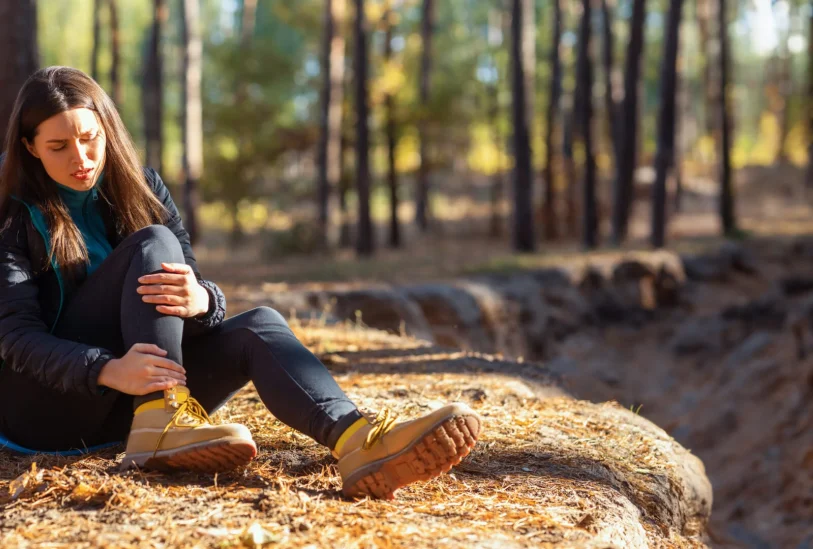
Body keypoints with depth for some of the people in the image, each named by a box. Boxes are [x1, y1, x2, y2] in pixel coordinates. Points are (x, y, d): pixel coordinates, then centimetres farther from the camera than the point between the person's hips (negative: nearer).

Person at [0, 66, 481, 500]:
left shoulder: (142, 189, 6)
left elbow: (191, 288, -3)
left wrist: (200, 301, -30)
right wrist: (108, 371, -37)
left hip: (133, 398, 4)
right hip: (45, 399, -4)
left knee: (258, 325, -24)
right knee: (153, 243, -22)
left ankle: (359, 442, -51)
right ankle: (163, 424, -37)